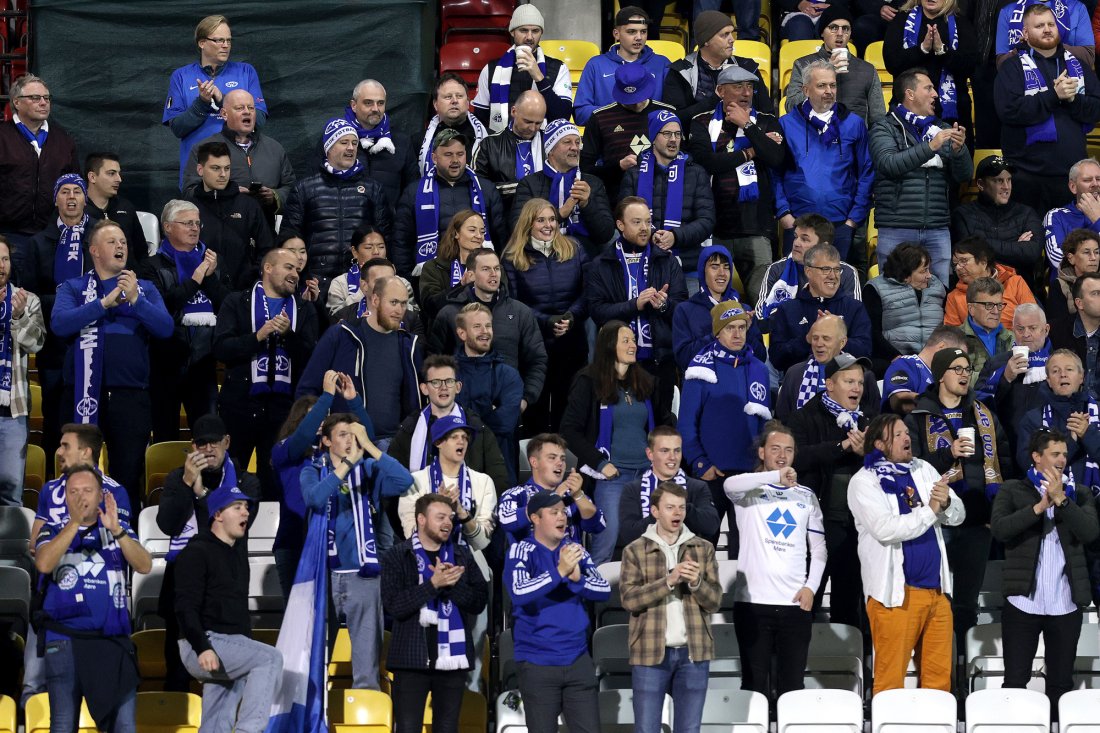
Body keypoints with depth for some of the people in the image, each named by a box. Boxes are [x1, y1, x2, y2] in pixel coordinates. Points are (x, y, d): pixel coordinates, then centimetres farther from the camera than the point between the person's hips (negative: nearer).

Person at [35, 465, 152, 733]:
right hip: (65, 640, -1)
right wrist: (74, 522, -21)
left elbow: (145, 566, -7)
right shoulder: (53, 531, 6)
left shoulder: (119, 530, 10)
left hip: (113, 640, 1)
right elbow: (44, 564, -15)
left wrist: (116, 530, -20)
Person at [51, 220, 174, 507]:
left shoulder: (144, 288, 13)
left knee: (129, 473, 3)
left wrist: (135, 300, -16)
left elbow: (165, 327, -2)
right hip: (83, 394, -1)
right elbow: (59, 323, -10)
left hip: (130, 394, 1)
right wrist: (105, 303, -15)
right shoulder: (73, 287, 9)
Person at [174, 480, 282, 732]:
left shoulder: (238, 555, 21)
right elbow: (185, 607, -17)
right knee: (271, 658, -23)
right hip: (205, 645, -9)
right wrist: (202, 648, -27)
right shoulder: (197, 552, -7)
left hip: (234, 647, 9)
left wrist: (249, 646, 22)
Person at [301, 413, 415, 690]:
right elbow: (314, 498, -15)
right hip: (325, 571, 0)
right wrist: (347, 463, -17)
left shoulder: (369, 470, 7)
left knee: (367, 646, -2)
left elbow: (404, 482, -11)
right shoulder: (314, 471, 7)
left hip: (362, 573, 0)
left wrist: (369, 446, -13)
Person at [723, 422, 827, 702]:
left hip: (796, 603, 3)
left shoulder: (806, 496, 15)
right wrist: (776, 476, -30)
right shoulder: (751, 490, 4)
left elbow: (818, 547, 15)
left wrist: (811, 587, 0)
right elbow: (731, 485, -21)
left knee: (792, 684, 2)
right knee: (755, 683, 0)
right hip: (752, 601, -3)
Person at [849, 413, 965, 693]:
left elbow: (958, 515, 8)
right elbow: (885, 529, -19)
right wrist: (930, 511, -14)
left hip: (936, 589, 6)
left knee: (940, 675, 9)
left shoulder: (924, 470, 13)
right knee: (890, 678, -4)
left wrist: (946, 503, -14)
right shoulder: (864, 481, -5)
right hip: (896, 593, -6)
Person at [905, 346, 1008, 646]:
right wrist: (949, 455, -20)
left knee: (967, 598, 9)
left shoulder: (985, 415, 13)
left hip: (977, 519, 4)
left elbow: (1005, 458, 15)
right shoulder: (919, 418, -1)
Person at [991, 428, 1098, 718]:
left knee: (1061, 682, 8)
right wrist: (1039, 507, -18)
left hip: (1066, 605, 2)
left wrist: (1060, 499, -15)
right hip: (1023, 603, -2)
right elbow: (999, 528, -11)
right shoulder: (1013, 491, 5)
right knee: (1015, 681, 1)